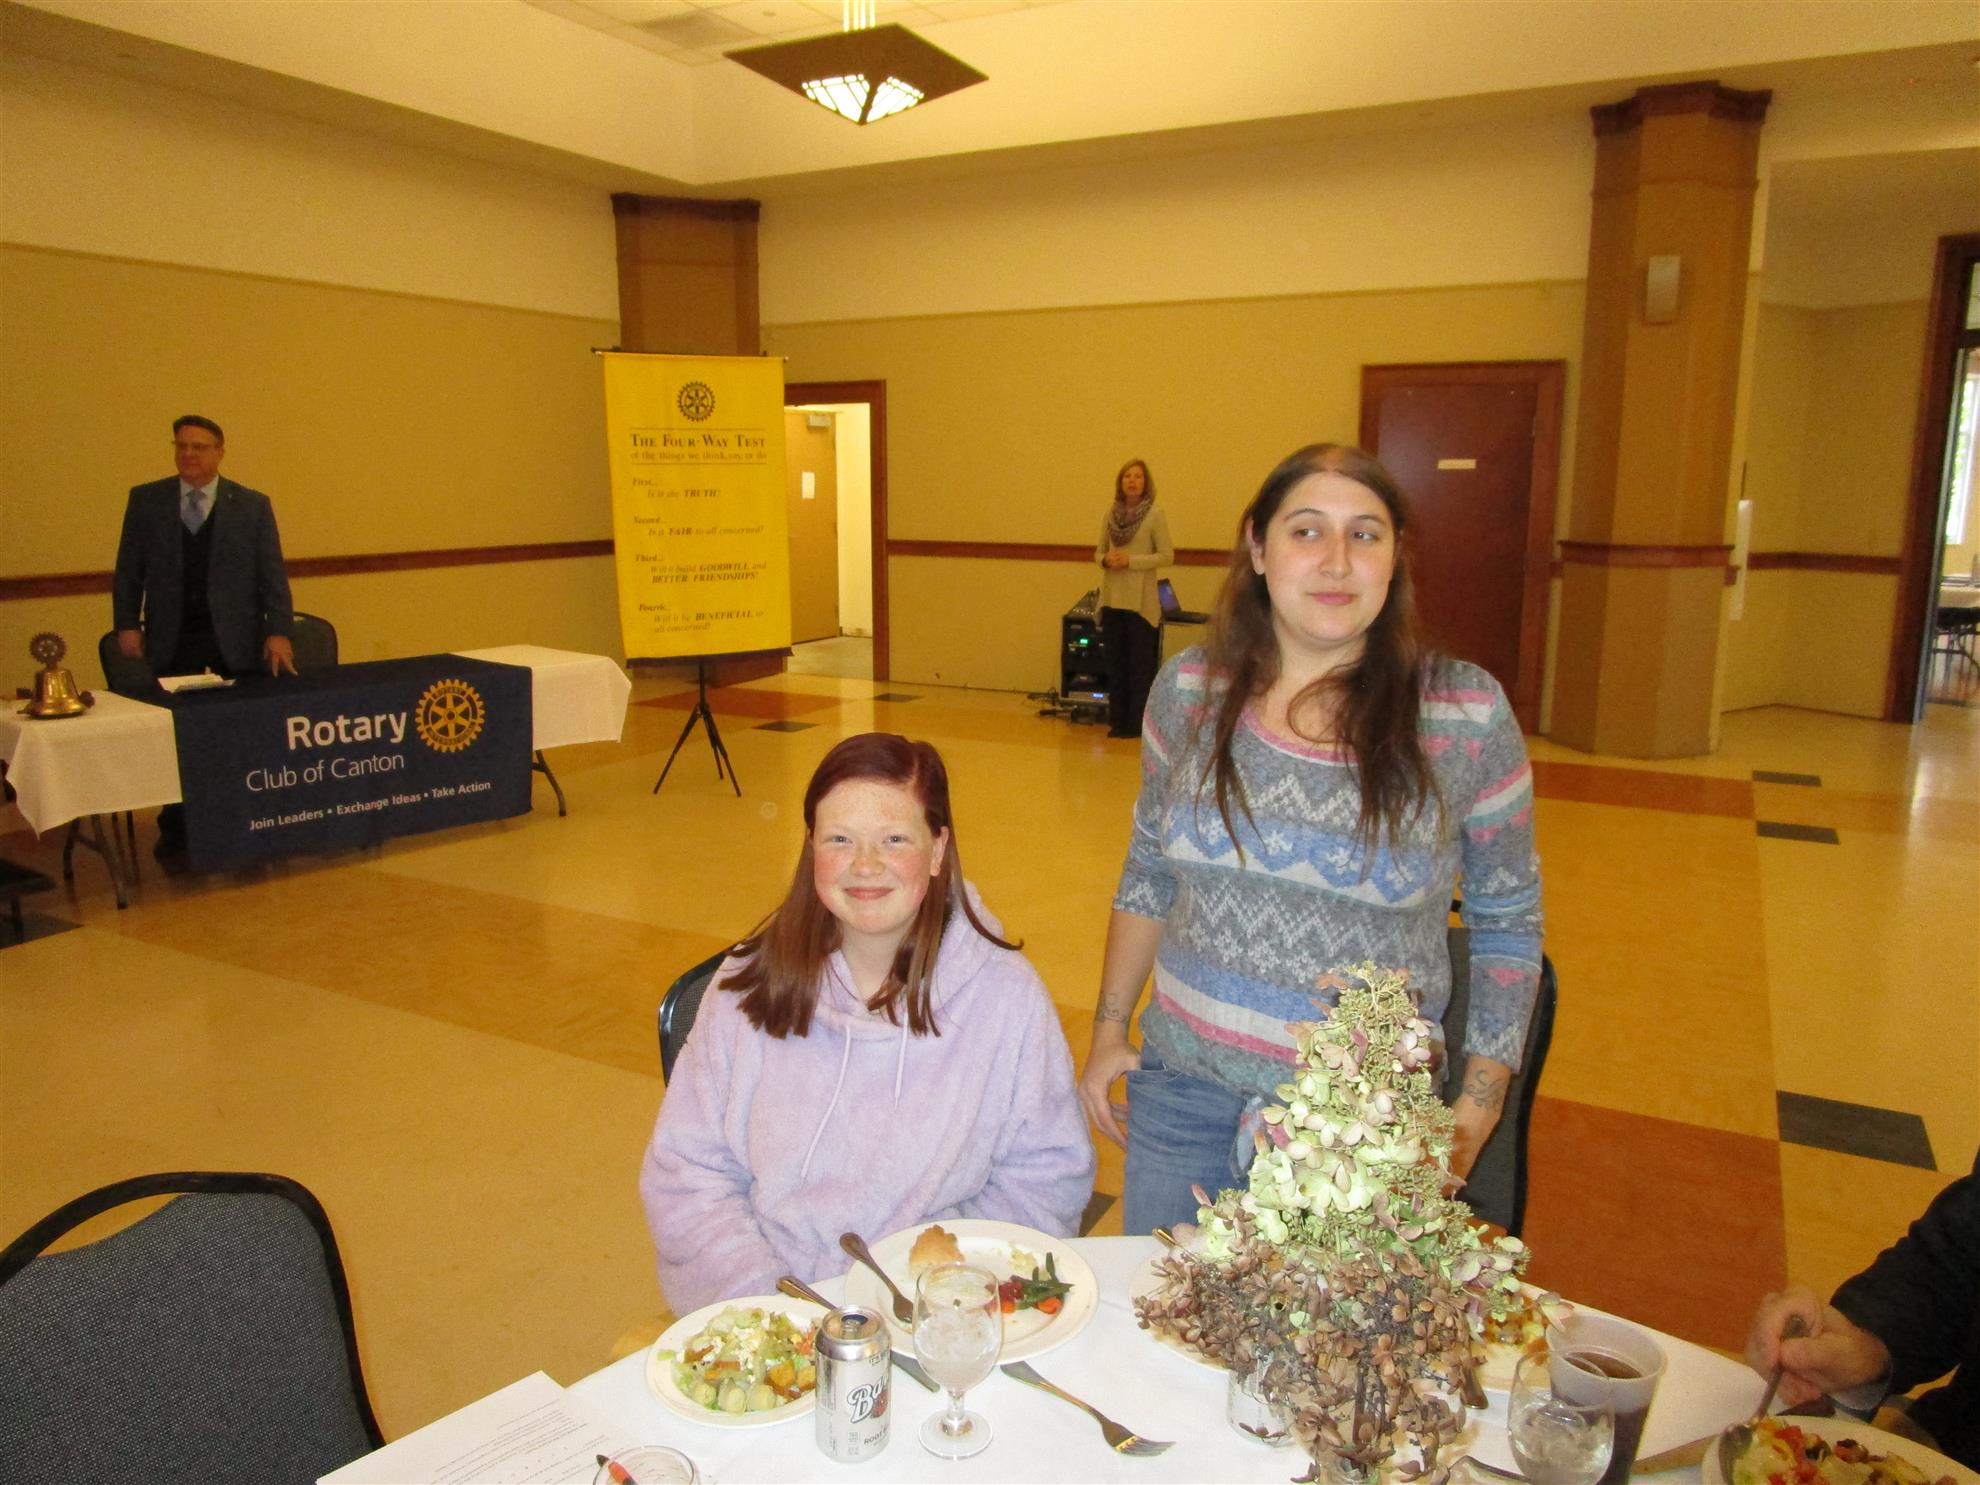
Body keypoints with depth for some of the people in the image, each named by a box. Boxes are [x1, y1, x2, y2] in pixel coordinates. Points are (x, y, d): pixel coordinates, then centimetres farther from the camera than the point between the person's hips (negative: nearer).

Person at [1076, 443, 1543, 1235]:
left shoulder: (1467, 715, -9)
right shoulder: (1189, 688, -3)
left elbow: (1507, 923, 0)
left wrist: (1479, 1105, -3)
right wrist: (1109, 1031, 9)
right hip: (1183, 1089, 3)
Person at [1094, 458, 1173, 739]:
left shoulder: (1155, 516, -5)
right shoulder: (1111, 513, 8)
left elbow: (1167, 556, -8)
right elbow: (1099, 551, 13)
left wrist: (1131, 560, -17)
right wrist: (1106, 560, -10)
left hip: (1141, 601, -4)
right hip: (1112, 599, 5)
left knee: (1140, 665, 1)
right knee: (1115, 663, 9)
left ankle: (1137, 724, 8)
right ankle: (1117, 721, 18)